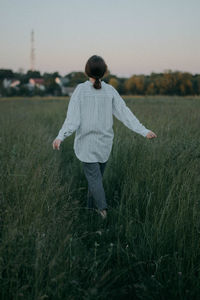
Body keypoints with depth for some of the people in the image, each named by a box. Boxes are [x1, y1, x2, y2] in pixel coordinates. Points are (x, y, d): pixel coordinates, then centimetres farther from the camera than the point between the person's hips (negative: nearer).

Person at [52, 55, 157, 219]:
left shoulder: (80, 89, -10)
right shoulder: (110, 90, -3)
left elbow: (73, 117, -19)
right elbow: (125, 113, -8)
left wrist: (61, 136, -26)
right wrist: (143, 131, -7)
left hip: (86, 142, -3)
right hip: (104, 142, 3)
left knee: (93, 175, 2)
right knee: (97, 173, 19)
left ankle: (102, 206, -17)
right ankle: (91, 205, 30)